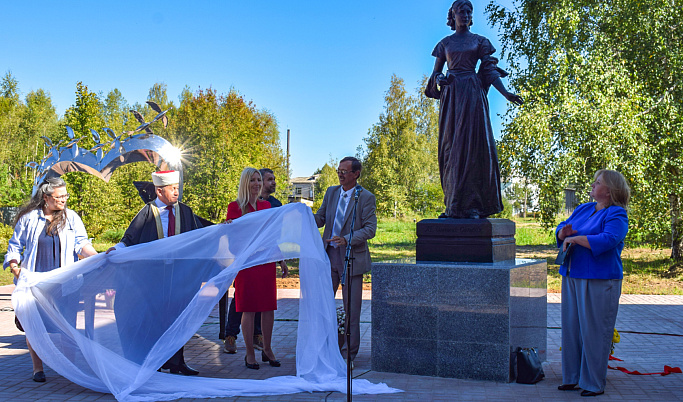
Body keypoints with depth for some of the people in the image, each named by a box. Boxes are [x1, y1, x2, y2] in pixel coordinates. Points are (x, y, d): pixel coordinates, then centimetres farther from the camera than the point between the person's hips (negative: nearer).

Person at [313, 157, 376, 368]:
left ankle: (348, 354, 15)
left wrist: (347, 239, -25)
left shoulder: (366, 197, -6)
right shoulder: (331, 192, 10)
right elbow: (320, 219, 13)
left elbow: (370, 228, -12)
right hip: (329, 255, 5)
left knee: (351, 308, 3)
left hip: (352, 257, -4)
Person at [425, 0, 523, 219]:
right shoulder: (445, 43, 15)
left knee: (473, 145, -9)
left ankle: (472, 204, -10)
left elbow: (490, 70, 4)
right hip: (451, 96, 2)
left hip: (472, 95, -2)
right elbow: (436, 71, 14)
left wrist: (506, 93, -8)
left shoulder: (479, 41, 11)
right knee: (450, 146, -2)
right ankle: (453, 205, 1)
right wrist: (438, 80, -10)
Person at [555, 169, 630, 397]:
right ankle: (572, 378, 23)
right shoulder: (583, 209, 17)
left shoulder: (616, 214, -7)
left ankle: (594, 383, 10)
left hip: (598, 281, -8)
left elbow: (608, 240, -23)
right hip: (572, 277, 8)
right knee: (571, 328, 12)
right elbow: (561, 230, 20)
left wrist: (576, 238, -15)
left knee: (594, 331, -2)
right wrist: (564, 232, -4)